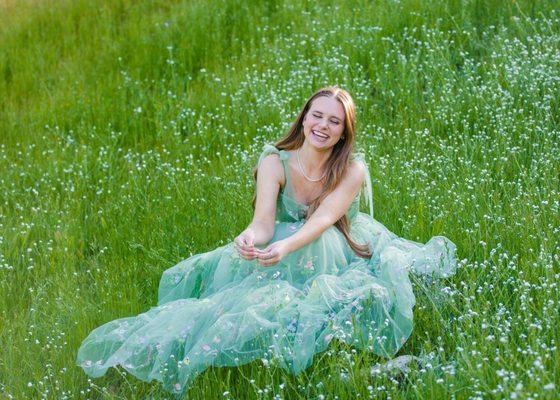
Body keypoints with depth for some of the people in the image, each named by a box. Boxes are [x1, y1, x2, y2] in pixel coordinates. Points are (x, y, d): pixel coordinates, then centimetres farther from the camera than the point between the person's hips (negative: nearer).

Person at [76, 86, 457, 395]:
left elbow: (323, 219, -34)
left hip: (337, 254, -2)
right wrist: (250, 239, -55)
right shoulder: (276, 162, -15)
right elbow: (264, 221, -28)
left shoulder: (352, 170, -18)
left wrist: (285, 248, -56)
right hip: (283, 252, 2)